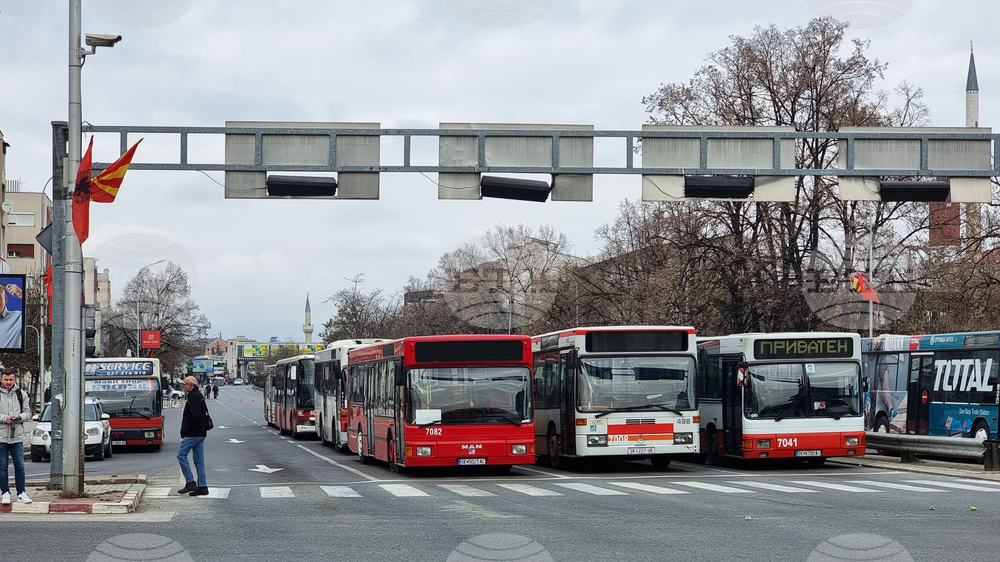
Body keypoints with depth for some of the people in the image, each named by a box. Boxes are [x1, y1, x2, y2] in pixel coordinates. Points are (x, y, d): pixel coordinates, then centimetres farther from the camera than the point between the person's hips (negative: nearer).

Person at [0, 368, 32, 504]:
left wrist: (20, 417, -9)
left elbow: (28, 412, 11)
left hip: (17, 437, 2)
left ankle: (21, 493, 12)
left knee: (20, 466, 4)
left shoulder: (21, 394, 8)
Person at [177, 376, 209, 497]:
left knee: (181, 455, -7)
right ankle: (202, 487, 7)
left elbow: (195, 416, -22)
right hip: (200, 433, 10)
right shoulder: (199, 396, 18)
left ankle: (190, 483, -10)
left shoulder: (193, 397, -13)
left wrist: (184, 431, -15)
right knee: (199, 460, 8)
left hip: (193, 434, -10)